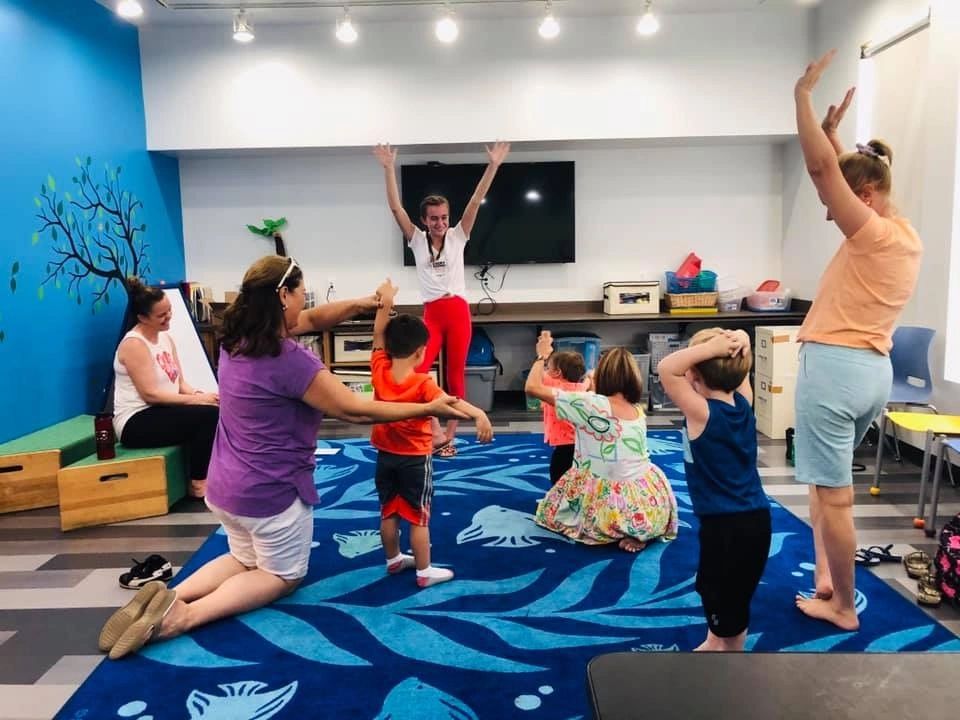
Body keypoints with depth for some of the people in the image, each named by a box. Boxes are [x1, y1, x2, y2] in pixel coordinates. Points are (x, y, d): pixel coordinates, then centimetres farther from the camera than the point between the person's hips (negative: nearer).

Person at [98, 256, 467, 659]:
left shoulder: (235, 341, -1)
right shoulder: (291, 360, -26)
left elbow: (311, 320, 11)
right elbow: (355, 411, -21)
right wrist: (429, 408, -14)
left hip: (225, 487, 8)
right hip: (270, 494, -8)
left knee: (245, 560, 32)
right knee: (283, 576, 17)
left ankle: (173, 596, 6)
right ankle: (188, 613, -5)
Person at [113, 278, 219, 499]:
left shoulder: (166, 337, 10)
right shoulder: (134, 344, -14)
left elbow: (180, 383, 9)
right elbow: (150, 395, -20)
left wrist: (197, 394, -13)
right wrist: (196, 399, -23)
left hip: (162, 413, 8)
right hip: (136, 423, -7)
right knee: (208, 415, -26)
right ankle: (198, 483, -11)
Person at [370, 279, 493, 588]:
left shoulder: (379, 371, -10)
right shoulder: (423, 383, -23)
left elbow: (379, 337, 0)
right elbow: (449, 403, -40)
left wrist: (385, 303, -4)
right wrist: (478, 414, -54)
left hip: (385, 455, 5)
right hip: (415, 459, -5)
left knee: (388, 512, 17)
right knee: (418, 517, 4)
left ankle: (393, 560, 33)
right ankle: (424, 572, 12)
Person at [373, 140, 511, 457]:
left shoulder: (457, 237, 4)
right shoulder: (417, 240, 5)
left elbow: (475, 201, -4)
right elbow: (395, 208, -3)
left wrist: (493, 165, -11)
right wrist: (389, 168, -10)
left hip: (458, 312, 0)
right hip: (431, 315, 0)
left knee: (455, 375, 6)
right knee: (416, 372, -16)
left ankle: (449, 435, 18)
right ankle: (436, 432, -3)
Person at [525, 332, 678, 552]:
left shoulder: (592, 405, -14)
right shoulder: (638, 410, 5)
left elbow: (533, 387, -9)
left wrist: (542, 356, 6)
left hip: (617, 512, -6)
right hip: (653, 506, 7)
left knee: (553, 508, 20)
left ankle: (622, 533, 0)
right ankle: (637, 533, 14)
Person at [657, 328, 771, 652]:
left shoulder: (701, 412, -18)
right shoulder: (744, 403, 1)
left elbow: (666, 368, -27)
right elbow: (740, 369, 16)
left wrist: (710, 347, -25)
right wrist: (741, 342, -5)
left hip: (725, 525, -8)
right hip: (757, 517, 8)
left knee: (728, 603, 7)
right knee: (713, 588, 27)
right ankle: (715, 643, 45)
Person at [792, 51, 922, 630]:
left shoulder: (874, 235, -14)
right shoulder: (906, 234, 11)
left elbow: (822, 168, -18)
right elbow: (843, 172, 25)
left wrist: (804, 94, -9)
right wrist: (834, 130, 22)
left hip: (835, 366, -10)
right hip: (874, 370, 10)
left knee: (834, 494, 0)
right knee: (828, 481, 22)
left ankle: (843, 607, 12)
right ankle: (827, 577, 27)